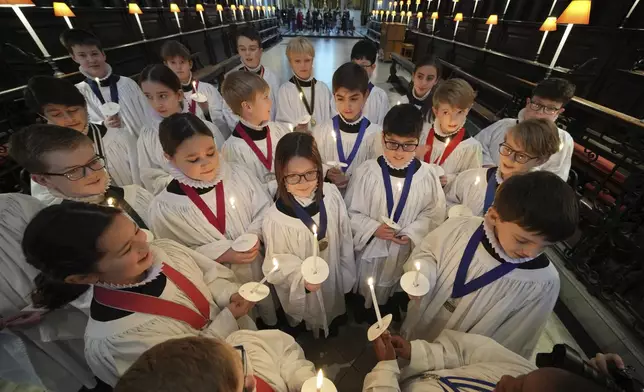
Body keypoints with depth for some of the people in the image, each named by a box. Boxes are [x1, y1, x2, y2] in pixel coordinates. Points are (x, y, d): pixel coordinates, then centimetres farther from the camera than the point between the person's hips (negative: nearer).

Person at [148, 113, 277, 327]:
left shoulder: (238, 175, -14)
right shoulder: (164, 207, -18)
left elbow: (264, 210, -6)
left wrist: (253, 236, -23)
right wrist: (223, 255, -23)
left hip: (265, 266, 3)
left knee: (275, 316, 30)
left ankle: (276, 327, 62)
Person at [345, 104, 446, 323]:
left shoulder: (426, 175, -15)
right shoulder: (367, 172, -19)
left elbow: (434, 214, -3)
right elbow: (350, 211, -11)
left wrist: (412, 233, -17)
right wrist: (373, 228, -23)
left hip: (405, 249, 2)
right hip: (370, 246, -1)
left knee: (396, 290, 28)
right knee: (366, 291, 24)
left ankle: (392, 308, 60)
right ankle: (362, 312, 55)